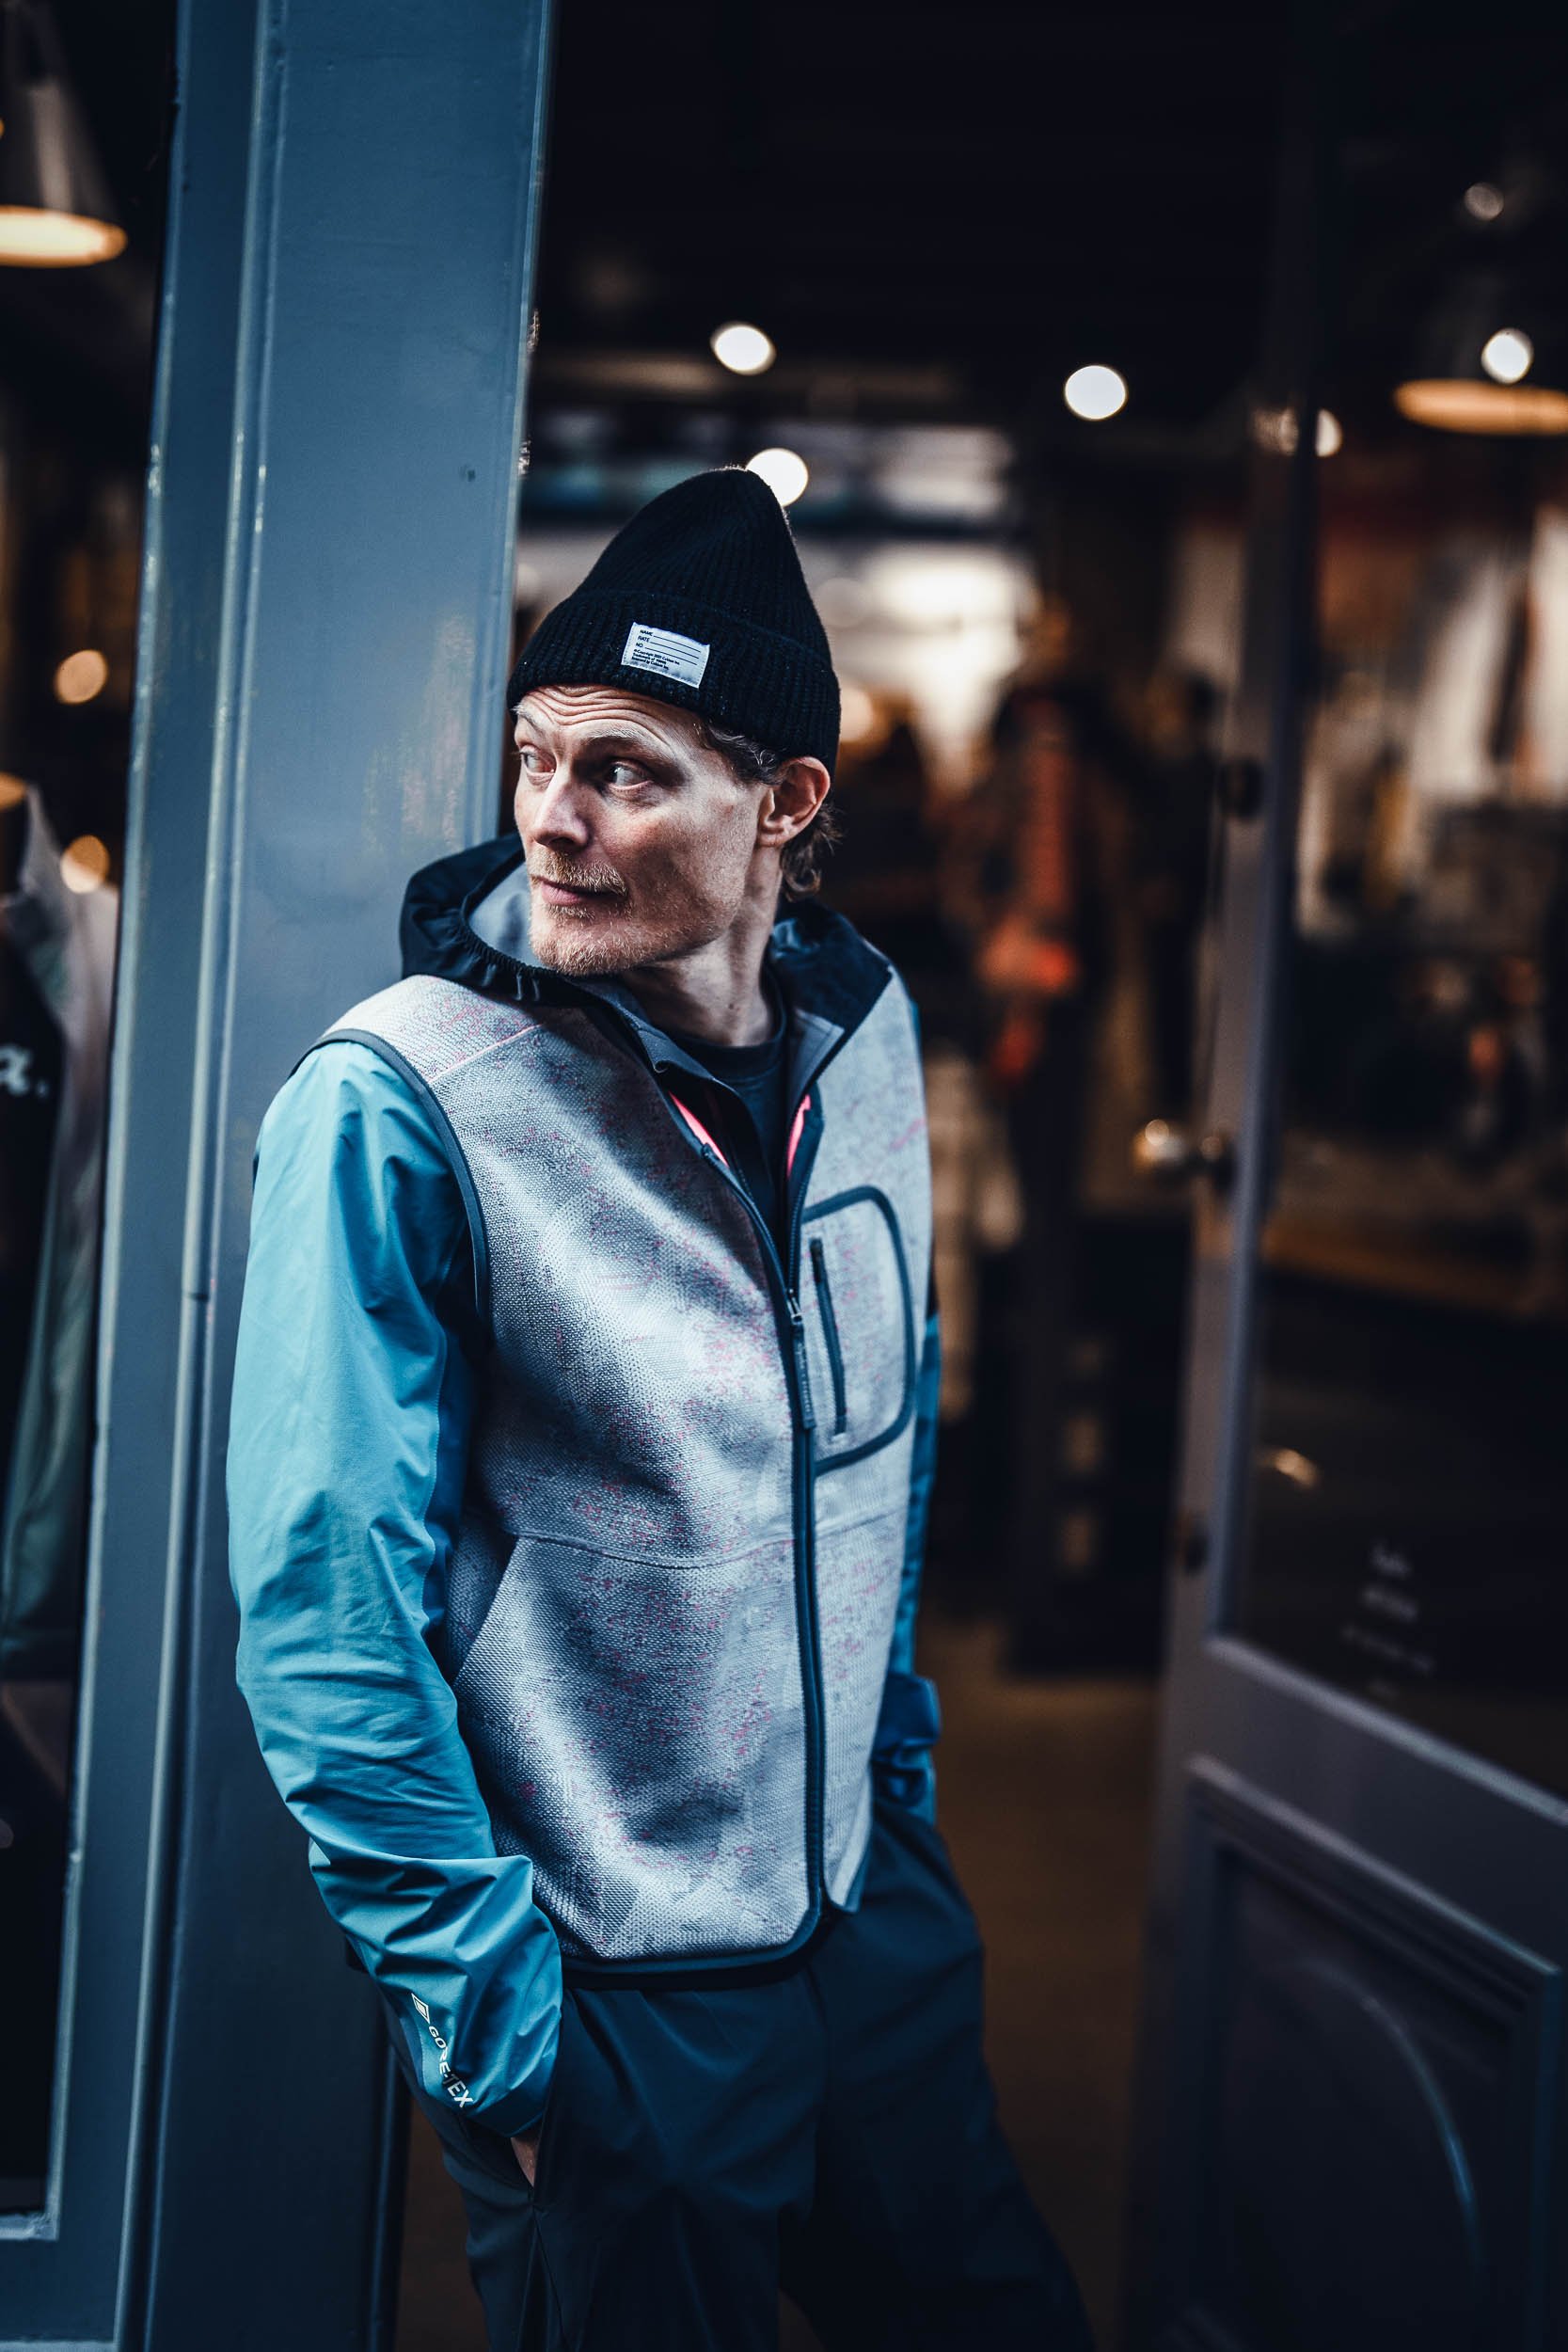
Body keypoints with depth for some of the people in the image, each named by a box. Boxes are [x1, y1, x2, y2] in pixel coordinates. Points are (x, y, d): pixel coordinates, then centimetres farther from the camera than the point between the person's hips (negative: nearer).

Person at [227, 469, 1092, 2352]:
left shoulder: (867, 1035, 0)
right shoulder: (396, 1106, -19)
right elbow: (327, 1618, -18)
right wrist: (495, 2026, -16)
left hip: (872, 1918, 6)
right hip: (607, 1997, -6)